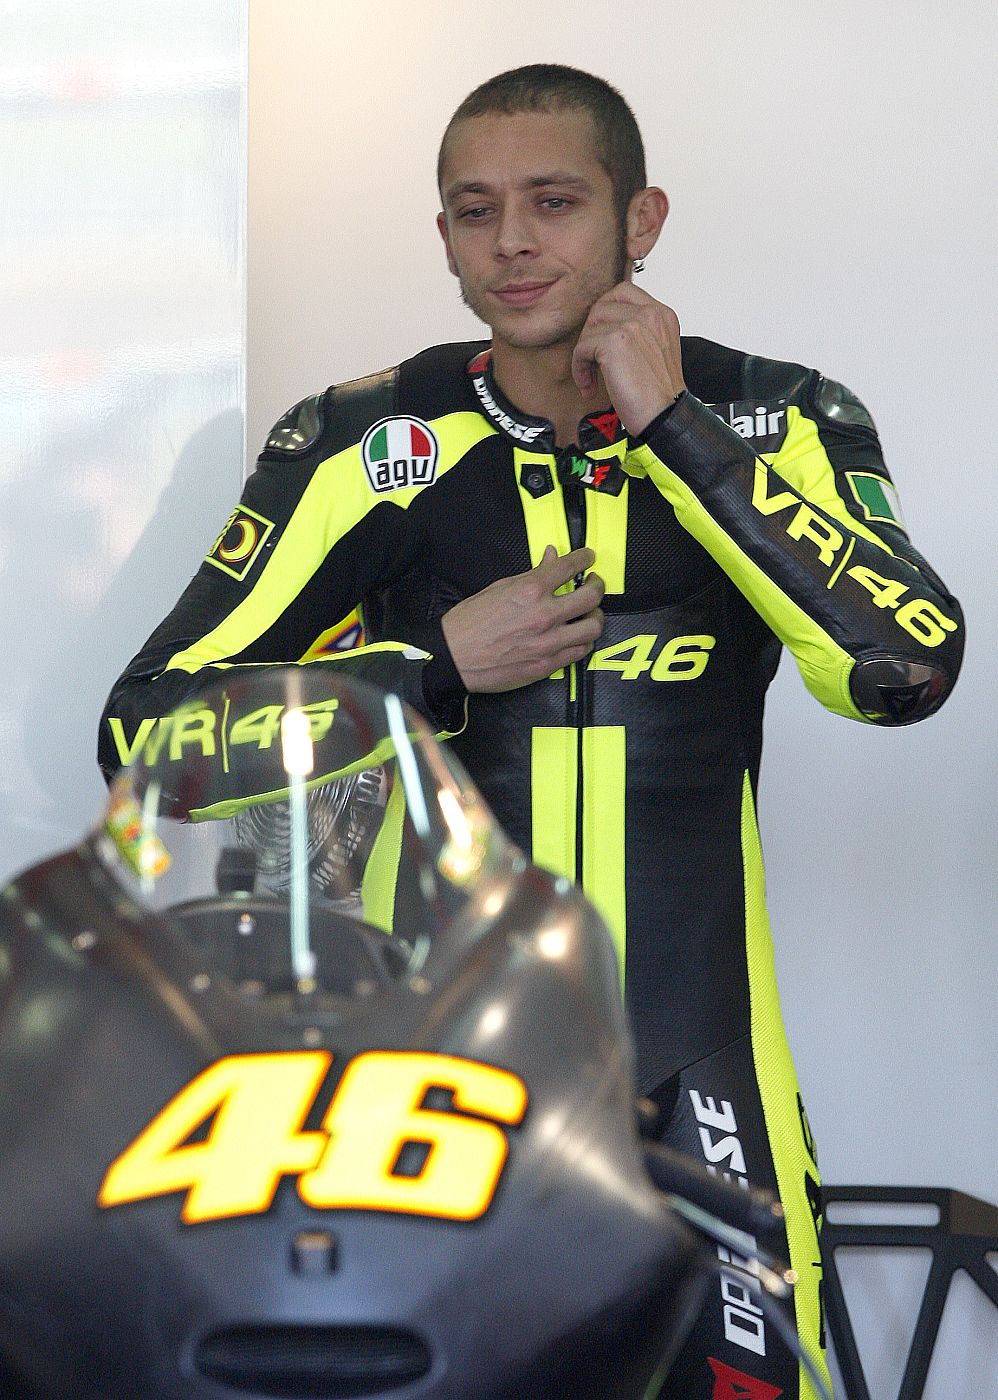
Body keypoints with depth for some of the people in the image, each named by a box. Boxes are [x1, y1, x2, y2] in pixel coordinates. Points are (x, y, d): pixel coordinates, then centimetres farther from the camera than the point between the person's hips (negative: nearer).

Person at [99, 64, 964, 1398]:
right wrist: (441, 666, -12)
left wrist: (670, 426, -16)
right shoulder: (366, 446, -1)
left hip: (698, 1080, 0)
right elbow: (146, 729, -2)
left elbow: (905, 667, -18)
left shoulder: (776, 424, 0)